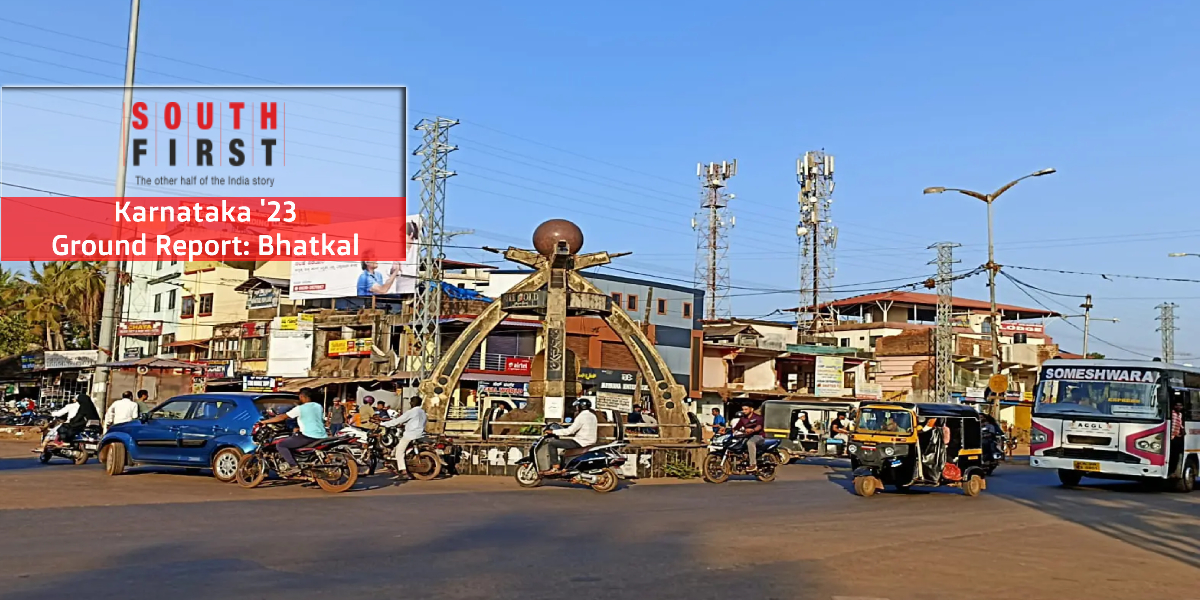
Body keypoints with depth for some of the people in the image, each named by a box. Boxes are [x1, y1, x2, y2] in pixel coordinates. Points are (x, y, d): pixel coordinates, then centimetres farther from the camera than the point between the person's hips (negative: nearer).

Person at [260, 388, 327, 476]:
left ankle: (293, 466, -17)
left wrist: (265, 421, 2)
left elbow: (282, 417, -5)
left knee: (280, 445, -5)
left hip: (308, 437, -8)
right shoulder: (319, 406, 14)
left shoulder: (300, 408, -6)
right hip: (321, 437, 8)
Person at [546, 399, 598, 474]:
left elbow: (570, 430, -17)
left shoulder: (582, 416, -15)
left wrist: (553, 432, -10)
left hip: (581, 442, -10)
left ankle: (555, 467, -10)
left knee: (552, 443, -6)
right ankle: (562, 467, 29)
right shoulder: (592, 415, 13)